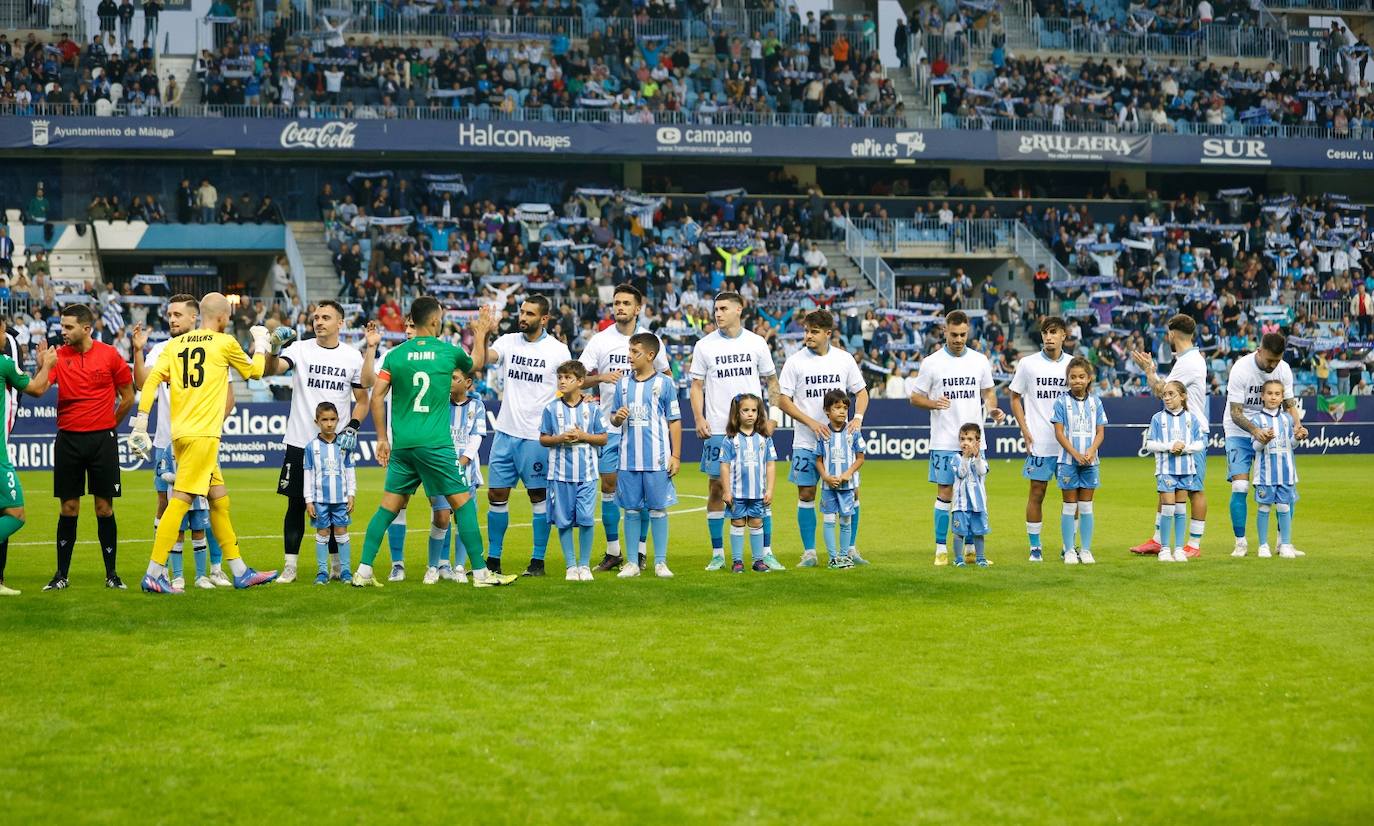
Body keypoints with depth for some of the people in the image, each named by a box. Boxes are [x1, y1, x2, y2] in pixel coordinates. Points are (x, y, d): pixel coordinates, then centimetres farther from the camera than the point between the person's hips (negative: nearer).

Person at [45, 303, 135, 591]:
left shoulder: (110, 355, -1)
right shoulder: (59, 356, 1)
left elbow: (128, 397, 8)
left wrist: (110, 424, 9)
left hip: (102, 439, -1)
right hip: (68, 440, 1)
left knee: (104, 507, 2)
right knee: (69, 508, 3)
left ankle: (111, 574, 10)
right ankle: (61, 575, 10)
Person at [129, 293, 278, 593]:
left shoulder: (175, 344, 11)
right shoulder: (225, 343, -1)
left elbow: (152, 378, -1)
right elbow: (254, 371, 15)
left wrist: (141, 419, -2)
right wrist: (260, 344, 33)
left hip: (180, 433, 7)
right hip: (202, 434, -7)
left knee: (219, 499, 14)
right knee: (180, 500, -9)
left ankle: (240, 572, 21)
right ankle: (154, 574, -14)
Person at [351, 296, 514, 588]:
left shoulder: (395, 354, 4)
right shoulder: (449, 352, -1)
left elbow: (376, 396, 2)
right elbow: (474, 365, 21)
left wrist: (382, 438, 10)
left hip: (401, 444, 4)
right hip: (435, 444, -4)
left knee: (388, 506, 10)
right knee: (463, 503, 4)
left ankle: (363, 571, 6)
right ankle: (480, 572, 4)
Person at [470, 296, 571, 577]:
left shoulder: (558, 349, -2)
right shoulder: (507, 342, 4)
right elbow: (478, 363, -10)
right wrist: (482, 333, -15)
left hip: (537, 436, -3)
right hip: (505, 432, 3)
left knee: (539, 496, 1)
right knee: (496, 495, 5)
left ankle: (538, 561, 8)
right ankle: (493, 559, 14)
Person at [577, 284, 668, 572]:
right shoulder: (599, 340, 1)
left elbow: (665, 377, 16)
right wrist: (602, 378, -18)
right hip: (610, 426, 0)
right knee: (609, 486, 1)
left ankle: (639, 551, 7)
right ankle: (613, 552, 9)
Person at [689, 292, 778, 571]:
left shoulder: (756, 343, 5)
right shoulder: (704, 345, 3)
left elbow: (771, 380, 12)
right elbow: (697, 385, 5)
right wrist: (699, 418, -8)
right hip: (717, 429, 0)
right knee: (717, 488, 1)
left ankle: (765, 553, 6)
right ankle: (718, 554, 8)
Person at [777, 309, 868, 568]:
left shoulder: (844, 359, 4)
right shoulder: (795, 362, -2)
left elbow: (861, 391, 11)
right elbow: (783, 400, -3)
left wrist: (858, 416, -9)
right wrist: (811, 422, -14)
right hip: (806, 441, -2)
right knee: (806, 495, 0)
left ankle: (849, 549, 13)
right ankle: (809, 552, 9)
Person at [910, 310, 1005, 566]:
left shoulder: (980, 361, 7)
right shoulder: (932, 363, -2)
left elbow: (988, 391, 16)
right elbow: (915, 397, 2)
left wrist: (992, 408, -5)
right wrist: (934, 403, -18)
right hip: (944, 441, -3)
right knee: (945, 493, -2)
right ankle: (941, 549, 4)